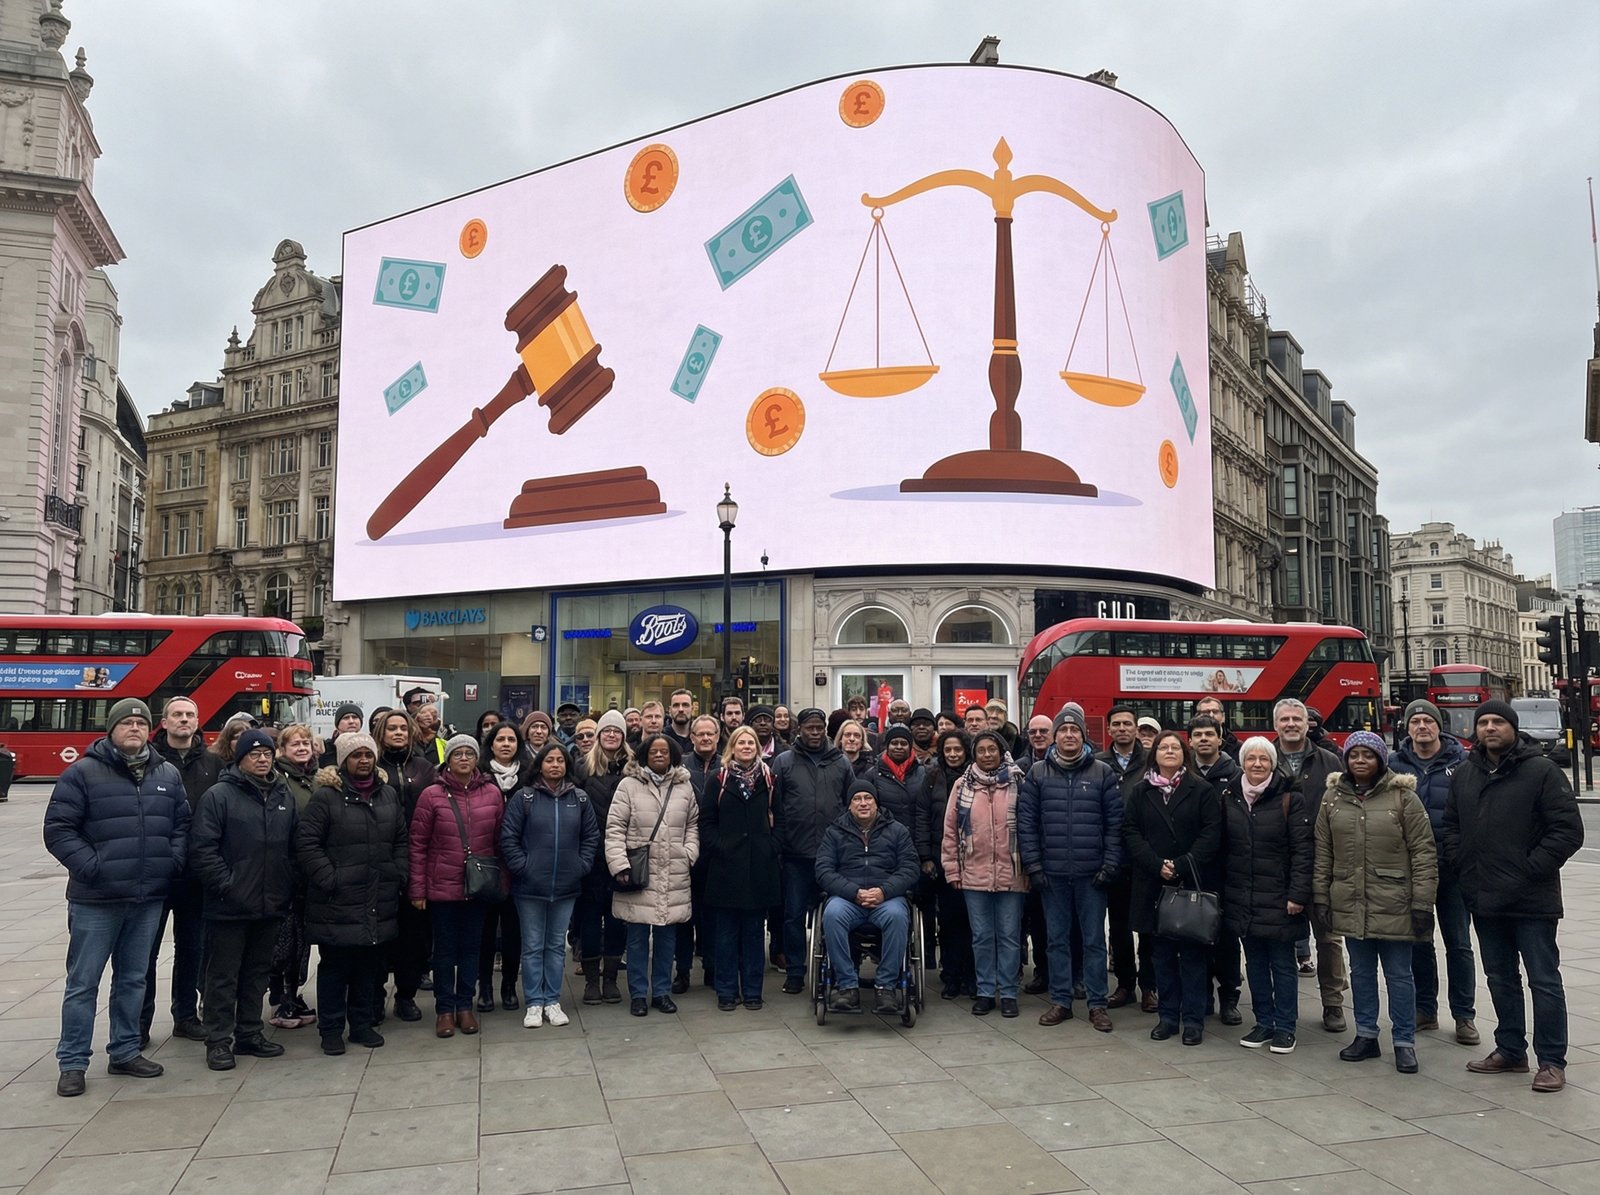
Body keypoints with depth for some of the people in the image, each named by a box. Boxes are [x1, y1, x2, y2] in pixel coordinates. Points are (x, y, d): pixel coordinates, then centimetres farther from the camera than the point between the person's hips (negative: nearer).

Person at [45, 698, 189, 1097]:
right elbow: (57, 829, -9)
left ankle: (125, 1052, 27)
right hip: (96, 900, -4)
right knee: (83, 983, 5)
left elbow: (182, 824, 14)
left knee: (133, 979, 15)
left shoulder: (168, 775, 8)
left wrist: (173, 862, 0)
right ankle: (72, 1062, 16)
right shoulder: (83, 772, -7)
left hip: (149, 899, 4)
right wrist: (90, 866, -16)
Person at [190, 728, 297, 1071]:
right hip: (229, 906, -5)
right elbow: (202, 848, -13)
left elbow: (295, 846, 13)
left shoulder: (285, 796, 10)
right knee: (223, 976, 5)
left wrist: (288, 888, 5)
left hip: (271, 905, 5)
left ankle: (249, 1033, 27)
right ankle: (219, 1041, 15)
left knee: (258, 972, 15)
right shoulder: (219, 795, -8)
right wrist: (226, 885, -17)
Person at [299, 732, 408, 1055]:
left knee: (370, 965, 13)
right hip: (337, 902, -5)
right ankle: (331, 1029, 19)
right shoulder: (326, 796, -7)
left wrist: (397, 876, 6)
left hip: (379, 903, 5)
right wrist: (328, 879, -14)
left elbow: (401, 842, 17)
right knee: (334, 967, 5)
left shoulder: (389, 796, 11)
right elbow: (306, 843, -10)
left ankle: (362, 1024, 26)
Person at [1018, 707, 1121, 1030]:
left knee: (1094, 939, 6)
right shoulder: (1038, 773, 3)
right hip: (1052, 872, 1)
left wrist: (1110, 865, -6)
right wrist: (1033, 865, -3)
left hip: (1092, 873, -1)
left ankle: (1097, 1003, 17)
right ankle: (1060, 1000, 20)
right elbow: (1026, 821, 2)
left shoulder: (1103, 772, 1)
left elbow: (1115, 822, 0)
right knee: (1057, 939, 10)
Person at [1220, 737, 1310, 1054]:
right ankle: (1263, 1022, 24)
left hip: (1278, 898, -4)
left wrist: (1298, 894, -14)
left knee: (1282, 964, 5)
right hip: (1241, 898, 4)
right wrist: (1221, 890, 8)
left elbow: (1303, 849, -9)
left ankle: (1285, 1027, 16)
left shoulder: (1290, 799, -7)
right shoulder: (1229, 797, 6)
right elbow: (1222, 847, 11)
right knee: (1255, 963, 13)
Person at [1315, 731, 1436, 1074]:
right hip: (1349, 903, 4)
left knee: (1399, 974, 6)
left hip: (1394, 904, -3)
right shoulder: (1333, 798, 4)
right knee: (1361, 972, 14)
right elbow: (1323, 853, 8)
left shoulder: (1403, 797, -6)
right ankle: (1366, 1035, 26)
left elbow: (1424, 853, -7)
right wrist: (1322, 898, 5)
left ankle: (1404, 1042, 18)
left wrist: (1422, 903, -9)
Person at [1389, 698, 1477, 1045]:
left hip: (1452, 868, -2)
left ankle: (1464, 1016, 16)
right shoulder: (1396, 764, 3)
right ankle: (1425, 1009, 23)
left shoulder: (1461, 762, -2)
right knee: (1419, 942, 11)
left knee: (1458, 943, 6)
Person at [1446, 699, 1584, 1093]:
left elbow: (1568, 829, -13)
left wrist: (1530, 870, -15)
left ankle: (1552, 1061, 13)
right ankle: (1510, 1051, 28)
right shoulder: (1464, 775, 9)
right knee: (1500, 978, 16)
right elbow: (1450, 823, 17)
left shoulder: (1541, 771, -9)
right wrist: (1461, 863, 4)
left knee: (1544, 980, 3)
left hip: (1532, 901, -6)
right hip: (1483, 899, 6)